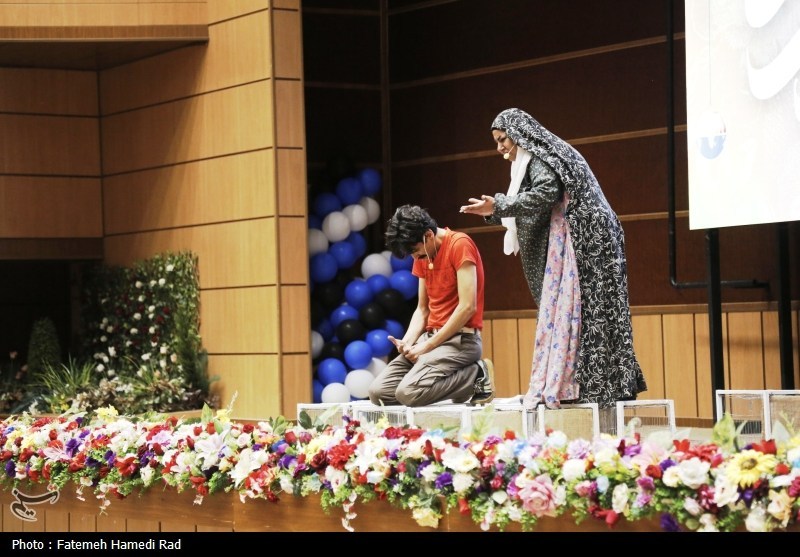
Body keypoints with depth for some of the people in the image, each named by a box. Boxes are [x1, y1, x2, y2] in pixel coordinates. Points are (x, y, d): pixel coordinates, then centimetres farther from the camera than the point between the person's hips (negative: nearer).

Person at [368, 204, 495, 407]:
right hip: (430, 337, 9)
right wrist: (407, 342, -4)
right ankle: (456, 379, 3)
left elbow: (467, 307, -18)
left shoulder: (460, 244, -11)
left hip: (460, 339, -9)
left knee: (408, 393, -28)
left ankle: (476, 376, -7)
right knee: (378, 392, -6)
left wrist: (427, 346, -14)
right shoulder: (423, 256, 15)